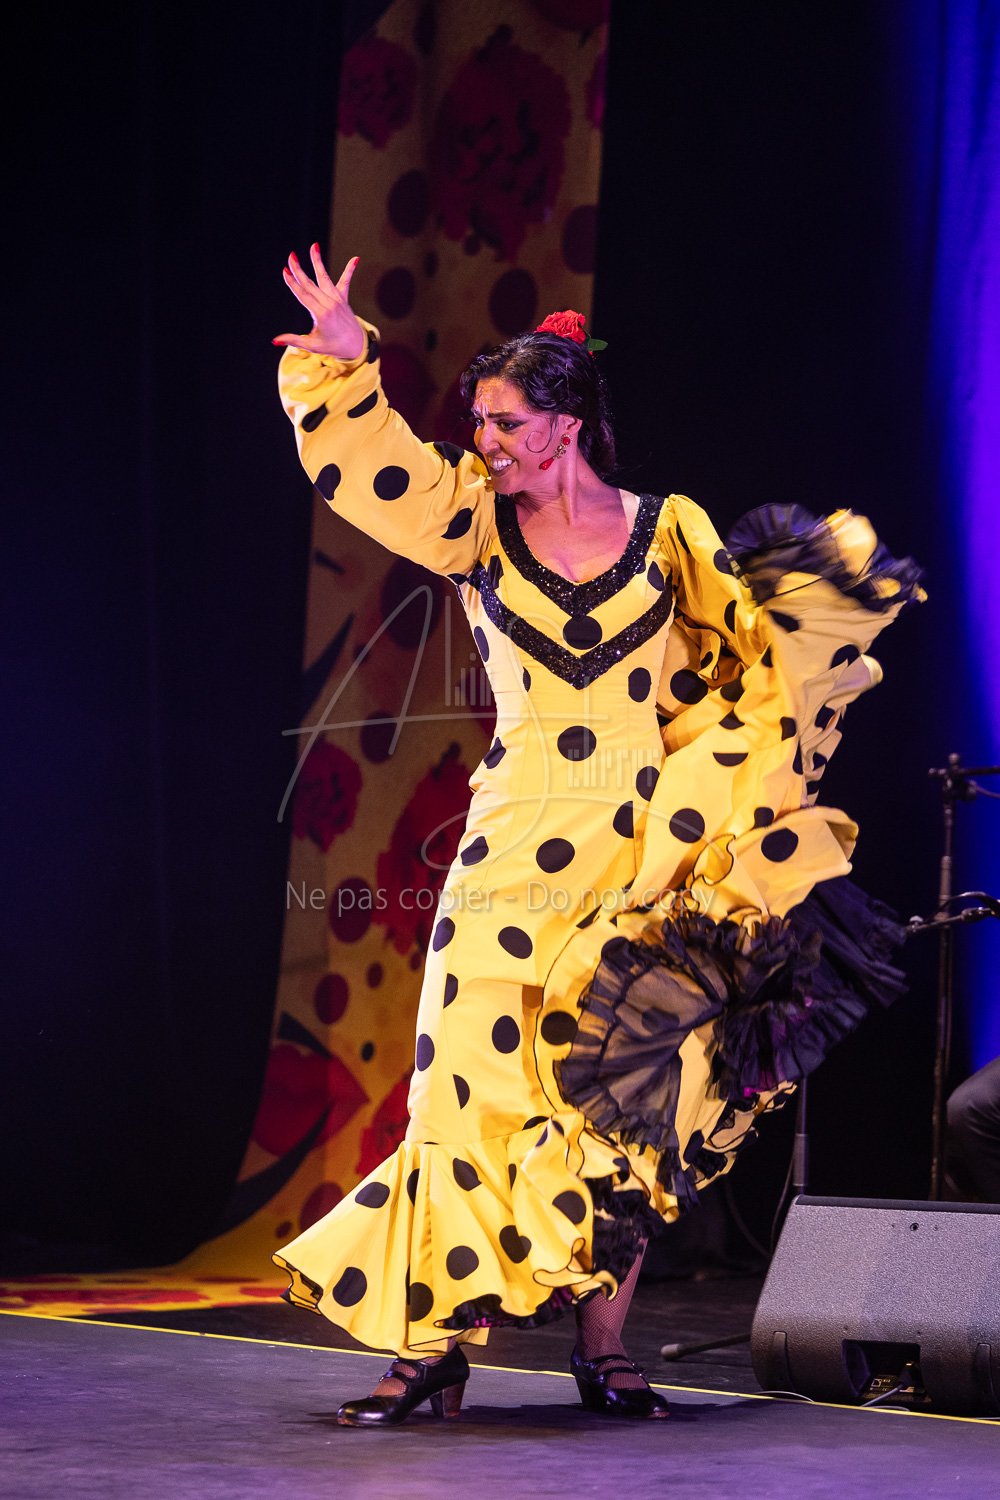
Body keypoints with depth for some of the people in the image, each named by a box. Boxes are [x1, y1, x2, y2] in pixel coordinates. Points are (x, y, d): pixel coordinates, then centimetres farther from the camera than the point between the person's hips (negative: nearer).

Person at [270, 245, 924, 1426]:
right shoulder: (476, 522, 6)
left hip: (649, 851, 0)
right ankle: (432, 1345, -1)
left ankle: (603, 1350, 10)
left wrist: (814, 592, -3)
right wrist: (343, 368, -18)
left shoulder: (670, 535, 5)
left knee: (629, 1094, 2)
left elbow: (751, 658, 12)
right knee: (480, 1079, -7)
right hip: (520, 843, 0)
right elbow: (366, 466, -4)